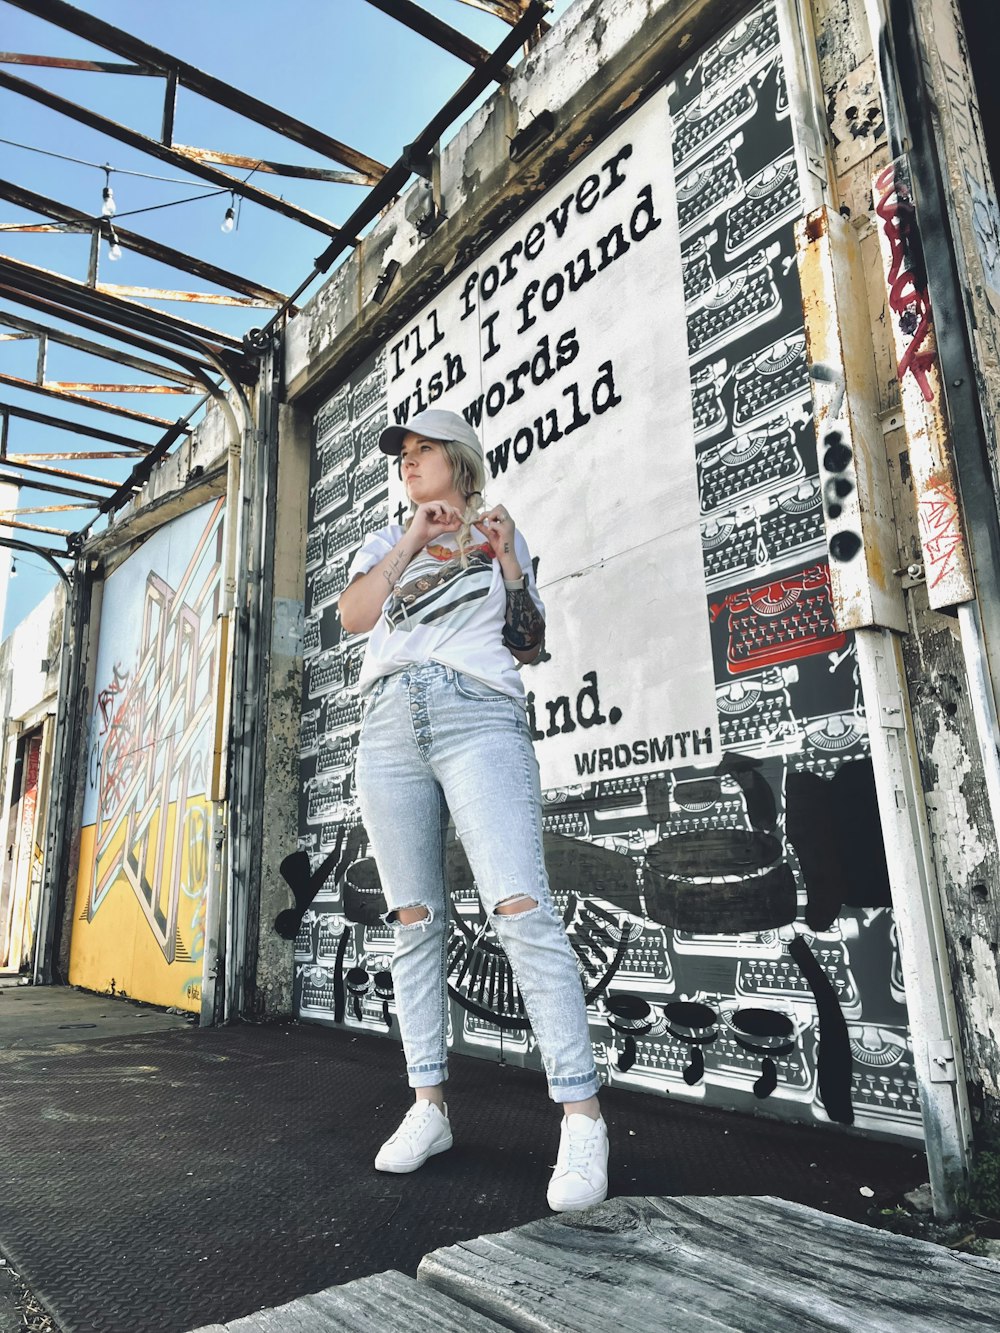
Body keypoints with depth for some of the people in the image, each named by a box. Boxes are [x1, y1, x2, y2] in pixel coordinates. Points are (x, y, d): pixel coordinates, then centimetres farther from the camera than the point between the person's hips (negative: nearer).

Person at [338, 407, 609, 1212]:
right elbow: (352, 616, 6)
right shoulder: (386, 542, 24)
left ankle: (582, 1116, -12)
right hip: (390, 724, 4)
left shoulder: (501, 539, 18)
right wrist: (410, 543, -1)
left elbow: (527, 646, 11)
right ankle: (429, 1106, 12)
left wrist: (510, 564, -1)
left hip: (478, 716, -3)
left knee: (522, 911, -17)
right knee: (415, 920, 3)